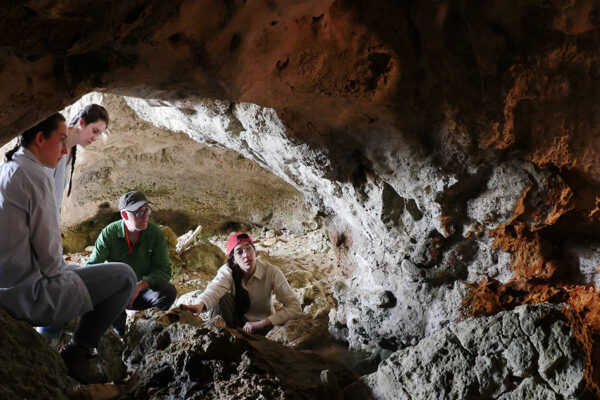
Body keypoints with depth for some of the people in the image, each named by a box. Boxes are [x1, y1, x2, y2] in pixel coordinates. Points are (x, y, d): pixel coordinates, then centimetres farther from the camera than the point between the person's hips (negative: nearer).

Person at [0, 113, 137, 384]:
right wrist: (59, 271, 2)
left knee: (81, 270, 32)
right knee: (124, 276, -5)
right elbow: (47, 249, -18)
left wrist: (61, 269, 17)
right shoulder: (34, 176, -17)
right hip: (27, 294, -10)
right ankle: (77, 351, 5)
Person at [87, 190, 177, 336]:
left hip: (142, 291, 0)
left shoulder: (156, 233, -11)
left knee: (169, 292, -29)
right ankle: (118, 324, -1)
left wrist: (139, 286, -32)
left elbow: (164, 270, -14)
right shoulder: (109, 233, -12)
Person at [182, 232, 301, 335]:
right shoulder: (227, 271, -15)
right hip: (237, 322, 1)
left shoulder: (271, 272, -19)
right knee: (223, 297, -26)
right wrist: (201, 304, -62)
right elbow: (215, 289, -39)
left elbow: (295, 307, -25)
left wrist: (261, 323, -33)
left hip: (263, 326, -1)